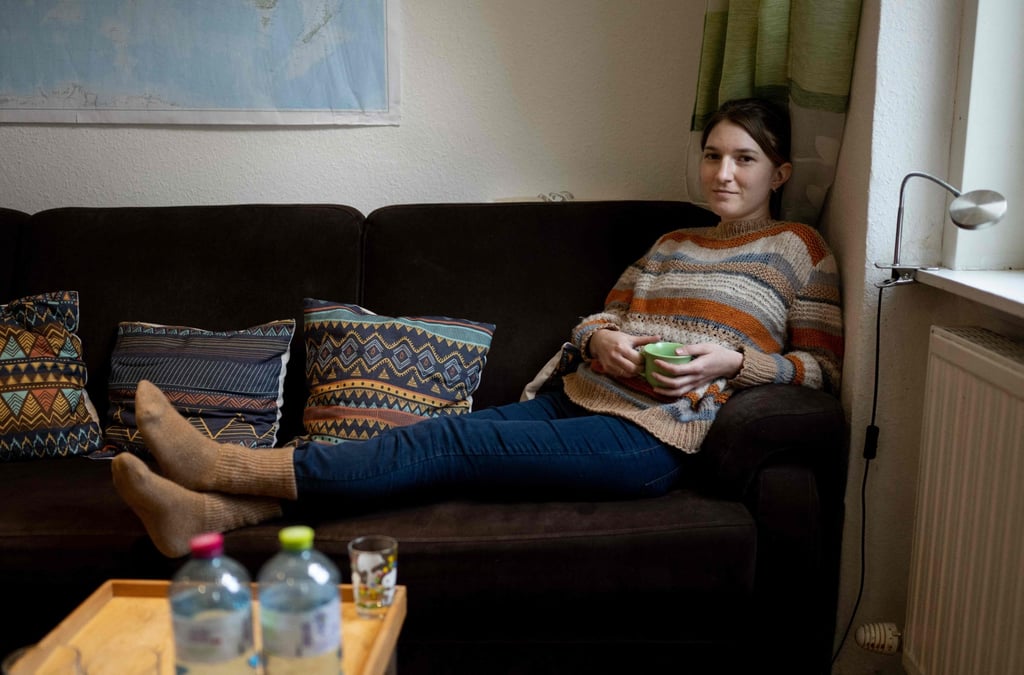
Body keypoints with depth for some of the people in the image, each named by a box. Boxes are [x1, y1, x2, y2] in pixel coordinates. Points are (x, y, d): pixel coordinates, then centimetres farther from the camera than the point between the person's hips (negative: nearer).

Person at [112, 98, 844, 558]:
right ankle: (217, 510, -32)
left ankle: (231, 466, -27)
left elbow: (823, 366, 4)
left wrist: (730, 359, -11)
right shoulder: (671, 243, 26)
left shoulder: (797, 249, 9)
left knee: (450, 442, -23)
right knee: (442, 438, -19)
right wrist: (599, 339, -2)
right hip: (577, 400, 6)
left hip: (647, 438, -6)